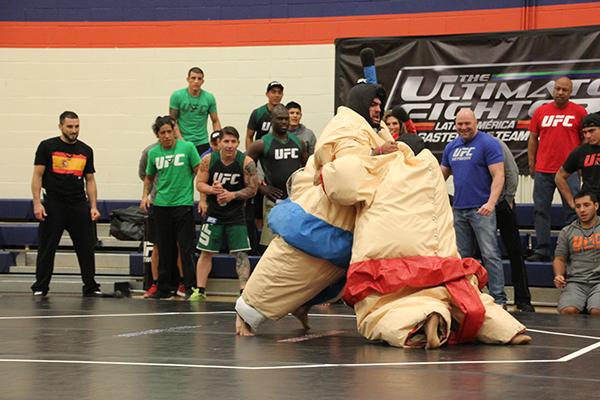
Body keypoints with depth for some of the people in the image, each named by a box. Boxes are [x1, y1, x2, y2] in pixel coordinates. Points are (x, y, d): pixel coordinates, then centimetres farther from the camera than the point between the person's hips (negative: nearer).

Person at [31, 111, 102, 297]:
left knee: (86, 247, 3)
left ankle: (91, 287, 12)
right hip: (53, 205, -3)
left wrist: (93, 206, 4)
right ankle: (40, 287, 9)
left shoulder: (86, 151, 11)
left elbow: (90, 180, 13)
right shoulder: (47, 147, 0)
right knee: (46, 248, 2)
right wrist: (37, 203, -12)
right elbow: (37, 176, -2)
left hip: (79, 205, 3)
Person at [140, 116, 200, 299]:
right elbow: (149, 177, 21)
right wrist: (145, 195, 7)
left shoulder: (187, 147, -4)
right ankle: (164, 287, 17)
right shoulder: (153, 153, 7)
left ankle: (191, 288, 1)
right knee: (165, 250, 9)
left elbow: (199, 172, -1)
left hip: (183, 204, -3)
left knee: (186, 249, -4)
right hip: (161, 205, 3)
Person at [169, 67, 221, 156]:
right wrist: (180, 140, -13)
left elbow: (215, 121, 9)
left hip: (202, 143, 1)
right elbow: (172, 120, -2)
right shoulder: (177, 96, -3)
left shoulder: (209, 98, 1)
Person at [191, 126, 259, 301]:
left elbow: (252, 189, -7)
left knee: (241, 253, -3)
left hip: (236, 215, -1)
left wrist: (232, 195, -20)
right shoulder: (208, 160, -8)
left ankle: (244, 291, 0)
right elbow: (200, 184, -1)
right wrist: (211, 190, -22)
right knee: (206, 252, 3)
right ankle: (200, 291, 10)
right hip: (213, 213, 1)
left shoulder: (246, 162, -12)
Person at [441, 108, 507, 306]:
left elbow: (498, 176, -13)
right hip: (458, 209, 7)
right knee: (463, 257, 11)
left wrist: (491, 203, -24)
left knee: (490, 255, -8)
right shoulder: (451, 147, 14)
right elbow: (442, 175, 23)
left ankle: (498, 298, -7)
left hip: (481, 209, -7)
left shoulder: (488, 144, -7)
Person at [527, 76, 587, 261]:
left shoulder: (579, 112, 2)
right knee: (541, 211, 4)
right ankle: (542, 251, 10)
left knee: (573, 211, -1)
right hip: (543, 170, 3)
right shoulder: (541, 111, 8)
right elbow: (533, 138, 12)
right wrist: (531, 165, 8)